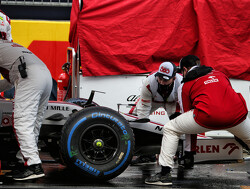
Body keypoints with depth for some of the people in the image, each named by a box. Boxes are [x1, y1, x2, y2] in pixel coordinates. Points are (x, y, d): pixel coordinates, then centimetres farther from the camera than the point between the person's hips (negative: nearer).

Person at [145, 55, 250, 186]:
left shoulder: (185, 85, 19)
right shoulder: (218, 73, 29)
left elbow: (187, 113, 24)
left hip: (209, 116, -4)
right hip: (238, 115, 4)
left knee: (170, 129, 14)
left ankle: (165, 173, 8)